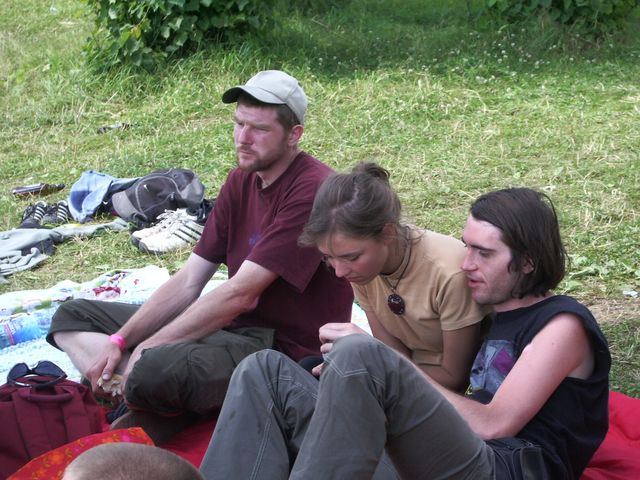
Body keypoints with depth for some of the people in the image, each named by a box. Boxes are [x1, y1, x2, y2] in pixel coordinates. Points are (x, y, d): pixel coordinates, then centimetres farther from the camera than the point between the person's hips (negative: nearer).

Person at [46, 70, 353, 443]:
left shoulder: (312, 191, -19)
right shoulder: (242, 181, 9)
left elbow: (240, 294, -22)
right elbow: (189, 281, 5)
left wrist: (149, 347, -17)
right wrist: (120, 341, -6)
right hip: (234, 325, 10)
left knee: (157, 368, -39)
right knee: (72, 317, 9)